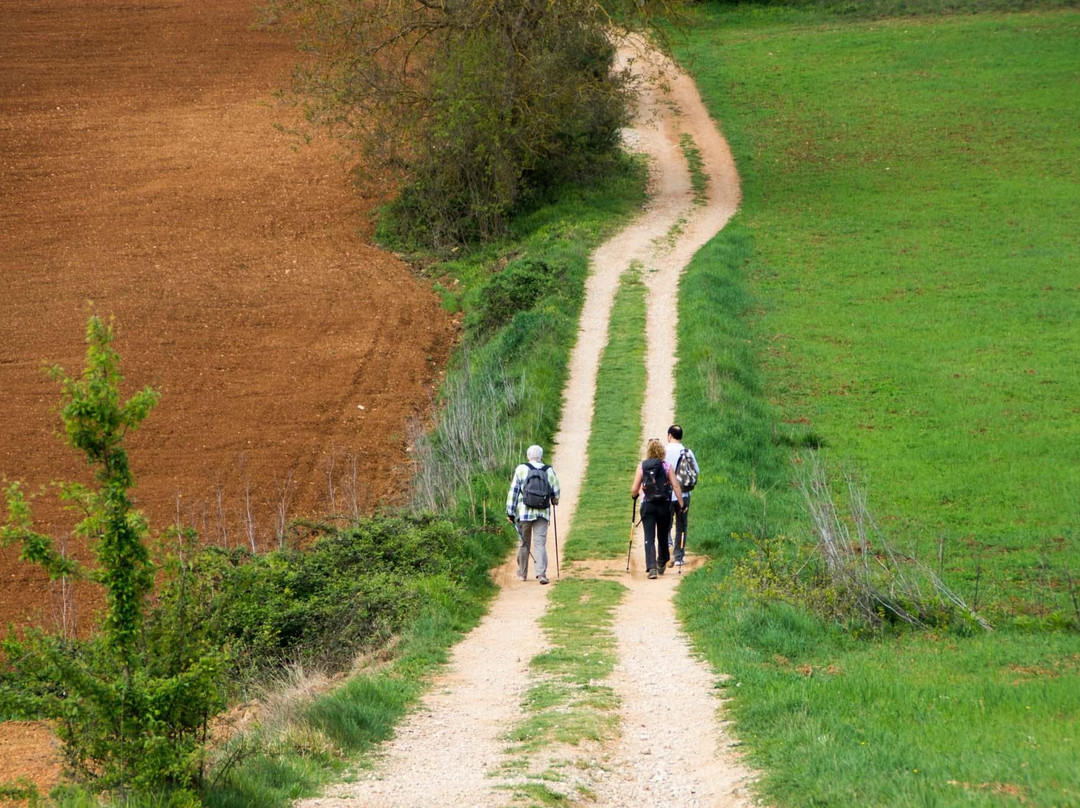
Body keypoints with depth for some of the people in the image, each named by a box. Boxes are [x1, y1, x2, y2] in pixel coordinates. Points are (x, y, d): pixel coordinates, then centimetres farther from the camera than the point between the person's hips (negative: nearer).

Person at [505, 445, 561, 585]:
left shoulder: (521, 470, -2)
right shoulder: (549, 471, 3)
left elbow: (513, 492, -3)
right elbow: (556, 493, 8)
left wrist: (510, 512, 1)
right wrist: (554, 501, 31)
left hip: (524, 512, -1)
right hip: (543, 513, 1)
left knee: (524, 543, 13)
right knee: (540, 543, -2)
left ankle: (522, 573, 24)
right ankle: (541, 573, -17)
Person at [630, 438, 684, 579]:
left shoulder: (642, 466, -2)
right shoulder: (667, 467, -1)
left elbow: (635, 489, -3)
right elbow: (675, 486, -7)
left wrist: (634, 495, 19)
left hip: (648, 504, -1)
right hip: (664, 504, 1)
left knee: (649, 537, -2)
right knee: (663, 536, 18)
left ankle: (651, 567, -17)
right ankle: (661, 564, 35)